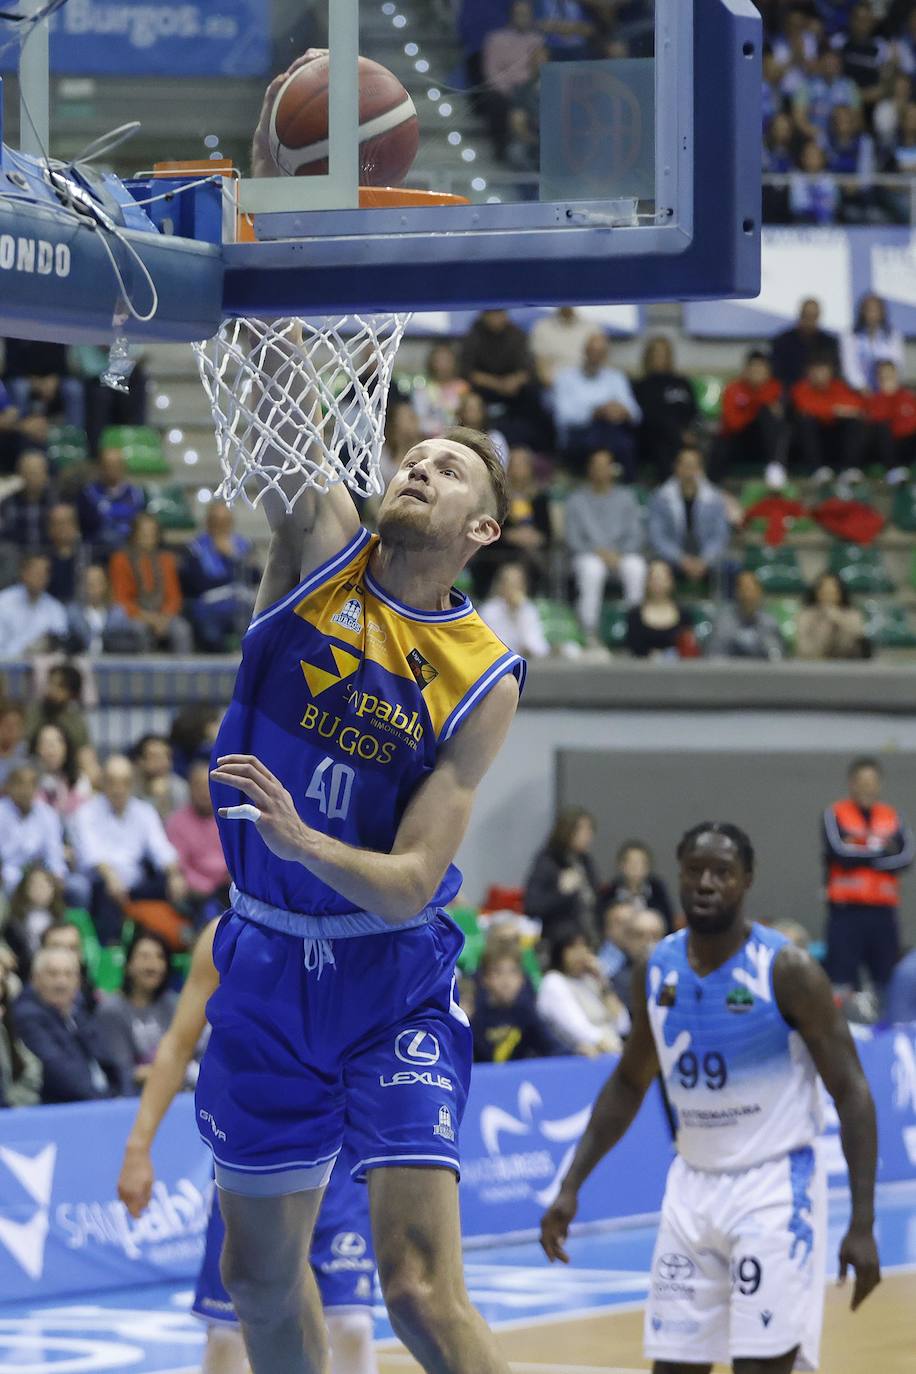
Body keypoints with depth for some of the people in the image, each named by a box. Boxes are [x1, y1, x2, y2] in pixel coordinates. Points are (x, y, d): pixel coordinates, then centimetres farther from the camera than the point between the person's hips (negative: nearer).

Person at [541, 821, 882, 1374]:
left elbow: (852, 1091, -12)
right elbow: (629, 1084, 18)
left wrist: (862, 1224, -18)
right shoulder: (656, 971, 4)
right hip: (693, 1188, 6)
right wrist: (571, 1187, 11)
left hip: (773, 1189, -5)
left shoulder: (787, 970, -13)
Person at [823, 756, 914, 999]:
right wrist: (881, 851, -5)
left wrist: (859, 853, -10)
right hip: (846, 911, -4)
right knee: (842, 980, -6)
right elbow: (839, 852, -13)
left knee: (888, 978, 6)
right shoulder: (836, 814, 1)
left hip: (883, 910, 4)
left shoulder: (892, 816, 11)